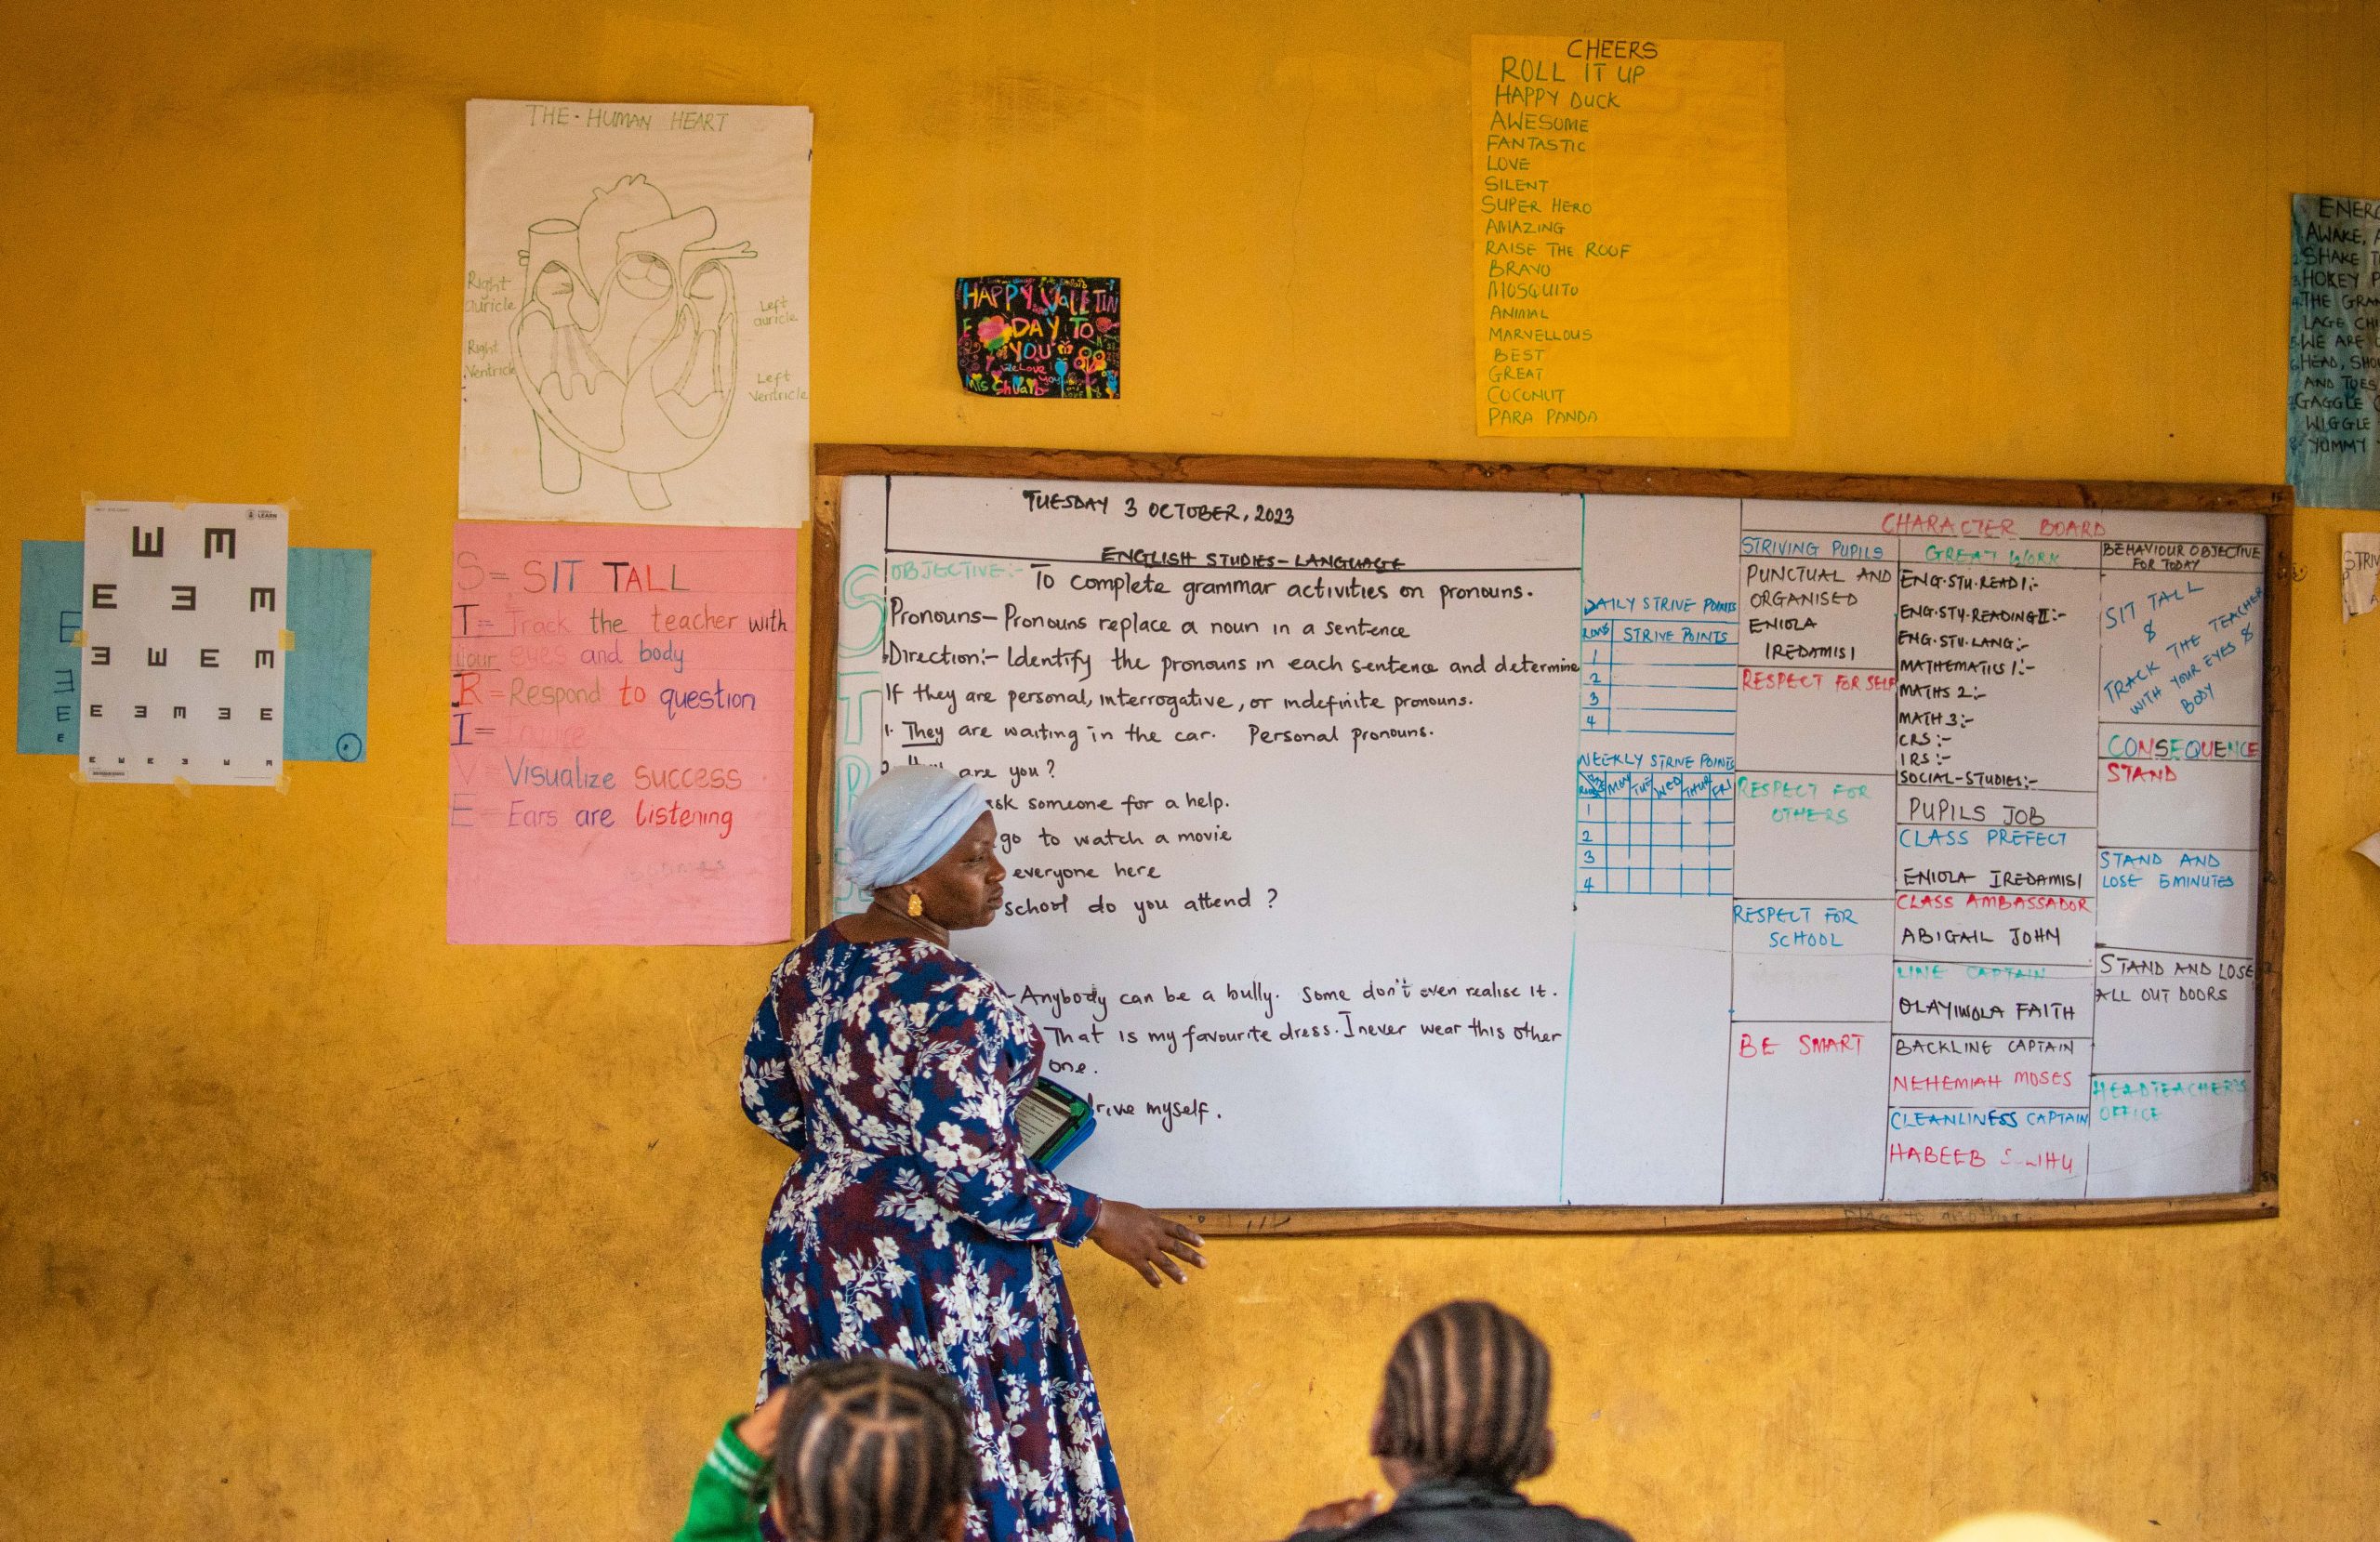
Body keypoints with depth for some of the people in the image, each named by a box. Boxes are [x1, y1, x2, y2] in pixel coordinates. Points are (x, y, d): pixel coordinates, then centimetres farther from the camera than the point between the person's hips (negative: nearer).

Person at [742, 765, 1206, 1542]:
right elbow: (970, 1171, -25)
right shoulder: (945, 997, -23)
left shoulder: (809, 963, 2)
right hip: (934, 1284, -8)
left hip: (817, 1253, 8)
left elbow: (767, 1099, 14)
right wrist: (1096, 1219, -13)